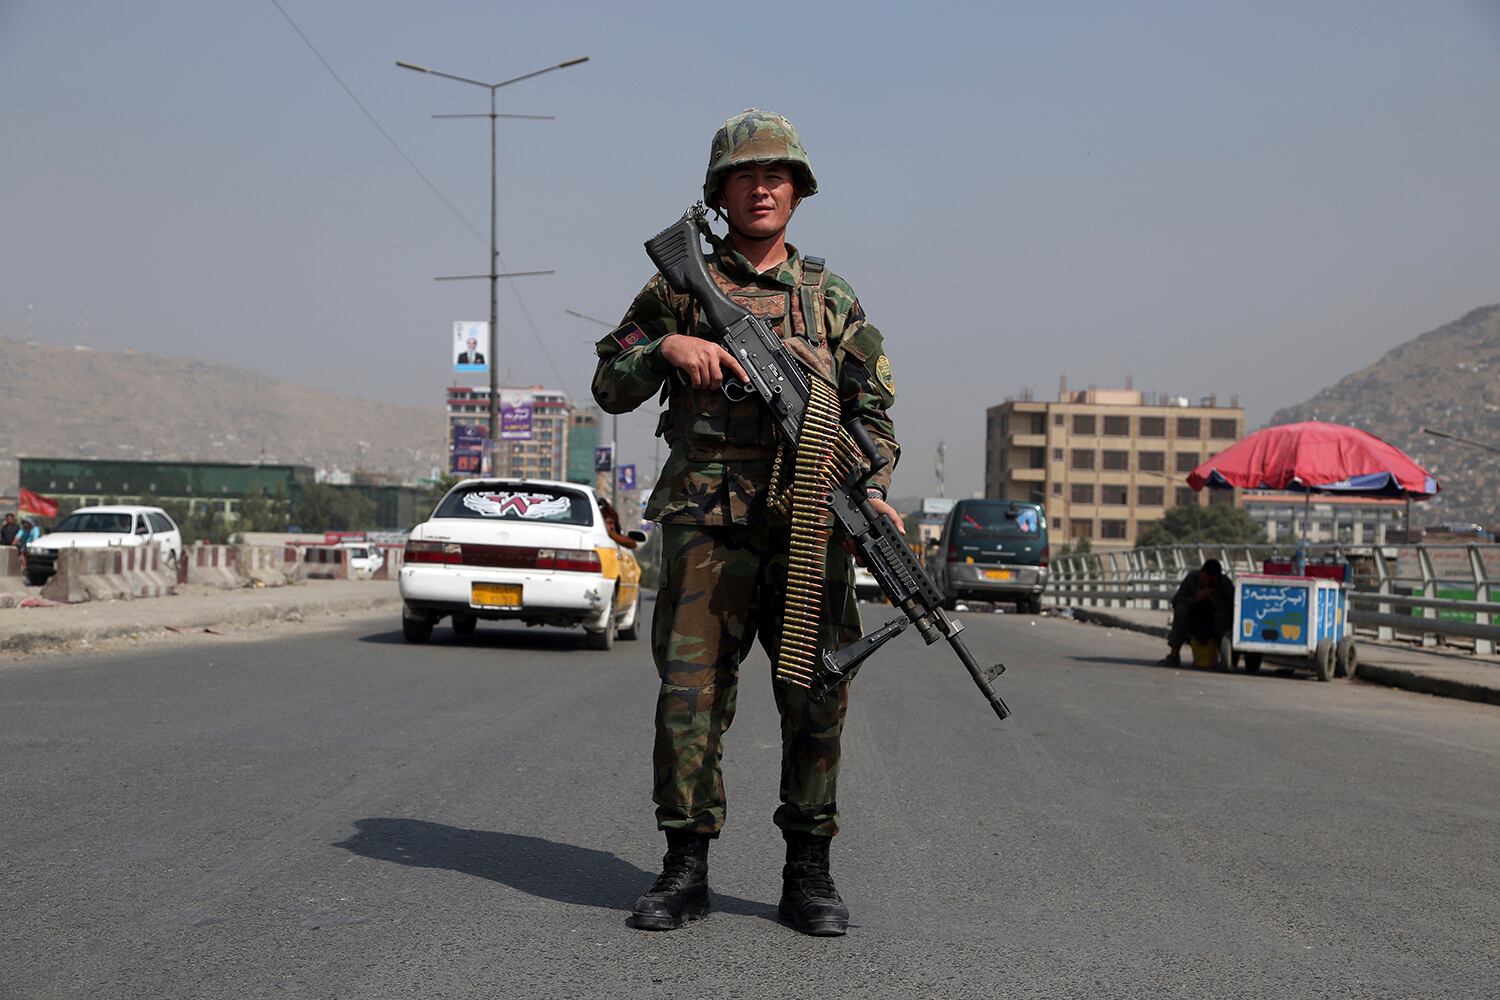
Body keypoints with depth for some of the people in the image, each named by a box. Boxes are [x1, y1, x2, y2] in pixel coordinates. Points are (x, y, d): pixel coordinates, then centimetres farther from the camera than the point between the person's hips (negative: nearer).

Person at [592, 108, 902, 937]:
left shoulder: (833, 300, 15)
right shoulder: (679, 285, 12)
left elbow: (874, 414, 14)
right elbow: (610, 387, 10)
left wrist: (870, 489, -4)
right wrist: (666, 347, -8)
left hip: (809, 525, 1)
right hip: (706, 522, -1)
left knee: (816, 696, 1)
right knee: (689, 692, -4)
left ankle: (808, 871, 11)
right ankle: (685, 868, 7)